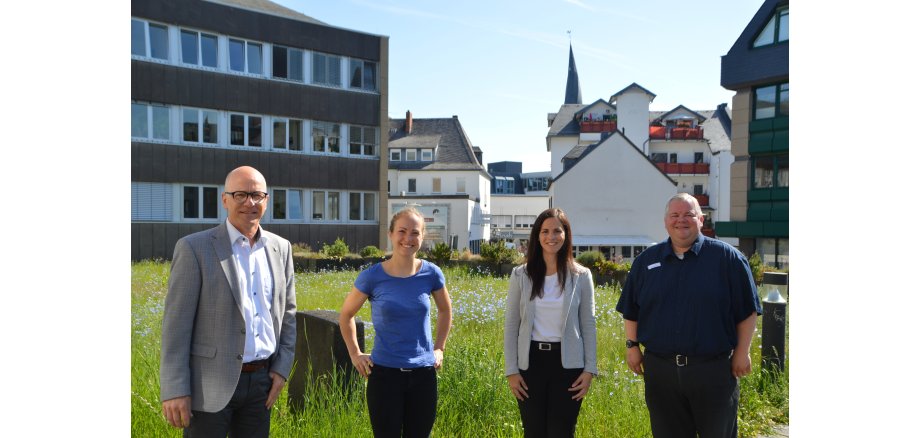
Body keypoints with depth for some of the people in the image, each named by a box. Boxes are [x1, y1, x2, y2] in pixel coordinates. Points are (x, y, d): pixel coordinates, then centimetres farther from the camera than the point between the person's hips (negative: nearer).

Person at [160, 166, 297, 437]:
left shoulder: (280, 248, 5)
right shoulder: (194, 248, -8)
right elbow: (176, 322, -10)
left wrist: (282, 368, 4)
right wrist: (174, 390, -14)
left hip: (261, 381, 4)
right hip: (209, 384, -4)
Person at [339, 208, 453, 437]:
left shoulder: (431, 273, -4)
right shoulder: (372, 276, -9)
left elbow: (445, 310, 15)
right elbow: (346, 315, 7)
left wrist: (439, 348, 10)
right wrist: (355, 354, 2)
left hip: (423, 374, 2)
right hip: (385, 373, -2)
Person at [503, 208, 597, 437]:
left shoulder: (581, 276, 0)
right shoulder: (521, 275, 1)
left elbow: (588, 325, 3)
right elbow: (511, 325, 3)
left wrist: (590, 368, -2)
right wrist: (511, 370, -2)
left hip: (568, 362, -1)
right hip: (531, 361, 1)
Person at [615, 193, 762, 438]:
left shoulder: (726, 257, -2)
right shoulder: (646, 261, 7)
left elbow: (747, 310, 0)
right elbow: (631, 310, 13)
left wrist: (742, 351, -3)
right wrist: (632, 346, 7)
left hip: (713, 370, -2)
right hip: (659, 369, 3)